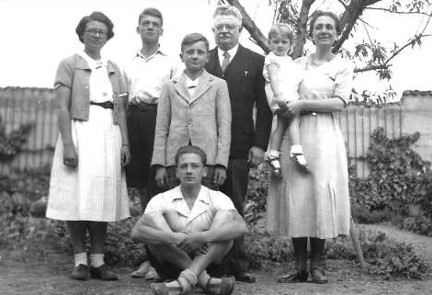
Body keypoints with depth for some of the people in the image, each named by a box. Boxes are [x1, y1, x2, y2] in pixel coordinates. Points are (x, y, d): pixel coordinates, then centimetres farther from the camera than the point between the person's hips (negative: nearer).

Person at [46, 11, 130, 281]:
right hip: (80, 133, -4)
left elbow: (121, 111, 13)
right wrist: (68, 144, -15)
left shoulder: (114, 69, 16)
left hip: (109, 137, 4)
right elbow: (63, 108, -5)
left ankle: (98, 261, 8)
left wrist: (125, 143, 3)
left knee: (104, 198, 2)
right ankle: (80, 261, 4)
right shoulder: (69, 65, 4)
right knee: (78, 198, -4)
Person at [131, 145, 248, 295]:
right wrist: (174, 238, -33)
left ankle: (185, 280, -35)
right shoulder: (162, 200, 0)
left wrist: (204, 237, -35)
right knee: (152, 217, -20)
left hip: (208, 264, 0)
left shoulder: (217, 198, 0)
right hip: (171, 265, 0)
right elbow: (136, 232, -16)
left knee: (225, 215, -18)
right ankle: (206, 281, -29)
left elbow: (242, 227, -19)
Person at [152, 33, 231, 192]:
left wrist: (222, 163, -4)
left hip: (207, 160, -1)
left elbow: (225, 126, 5)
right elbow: (161, 128, 10)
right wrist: (159, 164, 2)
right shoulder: (170, 87, 15)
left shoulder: (218, 85, 11)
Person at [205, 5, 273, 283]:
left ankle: (238, 265, 11)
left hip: (239, 147, -1)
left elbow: (264, 107, 3)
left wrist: (260, 144, -6)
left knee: (235, 207, 4)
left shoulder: (256, 61, 8)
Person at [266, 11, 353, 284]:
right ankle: (299, 266, 5)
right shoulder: (296, 64, 16)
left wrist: (304, 104, -14)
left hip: (325, 136, -2)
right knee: (295, 197, -2)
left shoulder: (343, 65, 9)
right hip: (293, 135, 2)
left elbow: (340, 102, -5)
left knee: (322, 195, -6)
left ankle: (316, 264, 7)